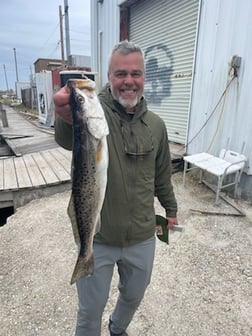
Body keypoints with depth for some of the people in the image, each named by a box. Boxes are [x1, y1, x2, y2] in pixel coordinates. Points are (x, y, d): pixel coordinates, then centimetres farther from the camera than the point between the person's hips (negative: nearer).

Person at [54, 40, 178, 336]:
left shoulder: (156, 125, -1)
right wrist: (66, 119, -61)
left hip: (142, 238, 5)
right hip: (96, 239, -4)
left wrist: (170, 208, 18)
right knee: (90, 309, 19)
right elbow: (68, 139, -39)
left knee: (133, 296, 29)